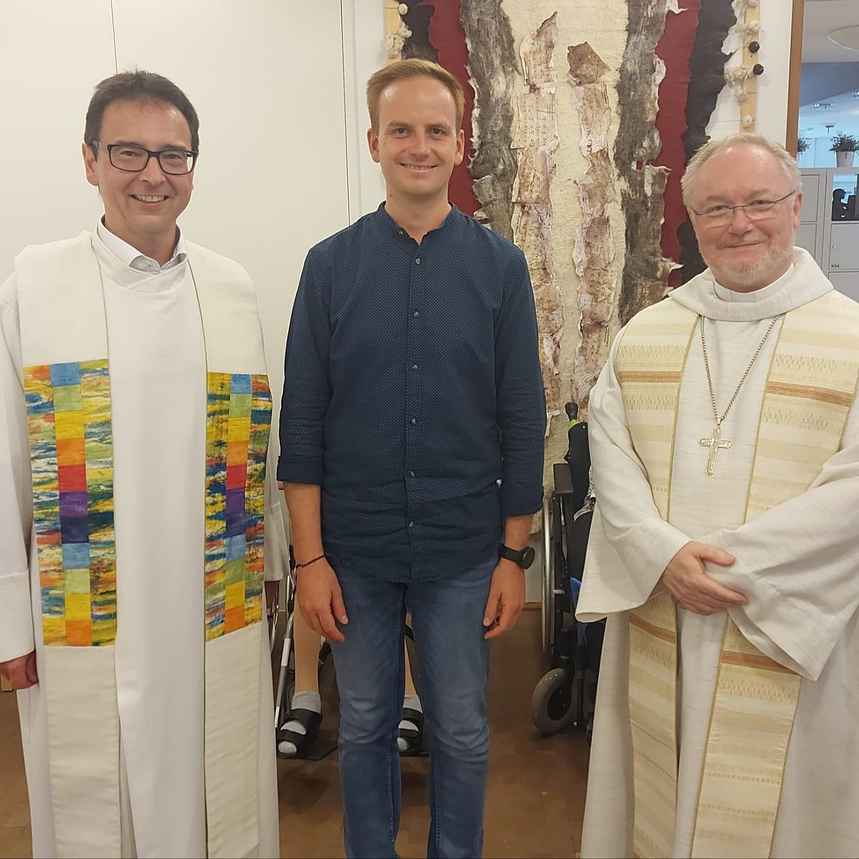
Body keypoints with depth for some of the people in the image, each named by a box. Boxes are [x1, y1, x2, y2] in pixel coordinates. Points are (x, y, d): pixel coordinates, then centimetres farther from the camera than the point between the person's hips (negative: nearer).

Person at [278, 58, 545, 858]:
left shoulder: (499, 265, -2)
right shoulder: (331, 264, -2)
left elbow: (523, 417, -1)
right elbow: (302, 420, -2)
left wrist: (515, 555, -2)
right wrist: (309, 558, -5)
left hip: (463, 551, 0)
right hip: (355, 550, 1)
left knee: (461, 731, 15)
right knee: (364, 724, 17)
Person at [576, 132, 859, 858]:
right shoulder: (645, 334, 7)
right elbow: (611, 455, -2)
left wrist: (726, 560, -16)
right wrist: (665, 555, -16)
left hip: (789, 629, -2)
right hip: (657, 626, 3)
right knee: (657, 786, 16)